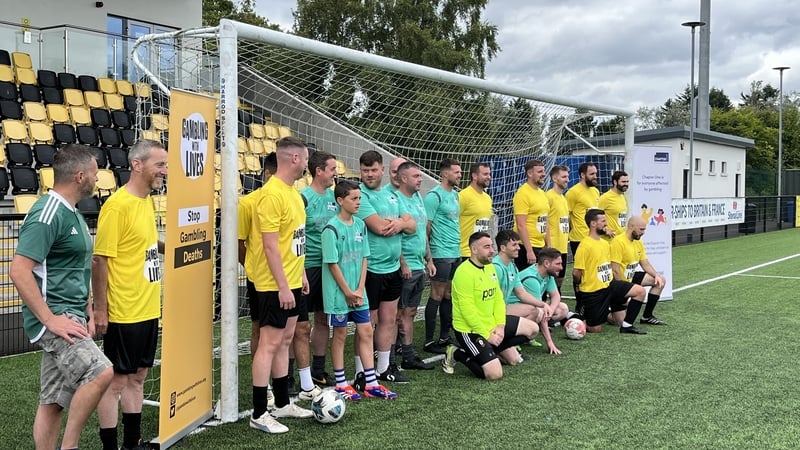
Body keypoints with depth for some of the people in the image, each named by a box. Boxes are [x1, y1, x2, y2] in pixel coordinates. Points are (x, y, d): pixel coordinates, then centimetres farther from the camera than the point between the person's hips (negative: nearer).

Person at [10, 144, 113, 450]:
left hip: (70, 317, 10)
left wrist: (88, 312, 16)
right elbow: (19, 271, -23)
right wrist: (51, 320, -22)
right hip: (53, 318, -10)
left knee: (53, 401, 11)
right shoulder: (48, 214, -15)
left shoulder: (71, 214, 15)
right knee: (100, 372, -23)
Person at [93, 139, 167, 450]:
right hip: (123, 313, -9)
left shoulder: (147, 201, 9)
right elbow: (100, 259, -17)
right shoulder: (117, 205, -17)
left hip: (148, 309, 9)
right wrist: (100, 309, -16)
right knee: (116, 381, 3)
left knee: (137, 377, 17)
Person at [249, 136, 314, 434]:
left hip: (291, 282, 9)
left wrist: (301, 274, 18)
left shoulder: (293, 192, 11)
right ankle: (259, 414, 6)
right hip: (276, 285, -9)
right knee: (269, 345, -3)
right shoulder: (272, 194, -19)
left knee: (284, 341, 16)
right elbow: (271, 245, -22)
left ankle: (282, 404, 27)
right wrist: (282, 286, -22)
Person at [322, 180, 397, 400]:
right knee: (340, 334, 5)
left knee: (366, 332, 8)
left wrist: (360, 290, -2)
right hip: (339, 293, -6)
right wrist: (348, 292, -12)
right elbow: (332, 264, -14)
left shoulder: (360, 225, 5)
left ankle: (371, 384, 15)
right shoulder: (332, 229, -14)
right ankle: (341, 383, 18)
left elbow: (364, 259, 7)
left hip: (358, 292, 6)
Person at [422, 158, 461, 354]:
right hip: (441, 254, -8)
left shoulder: (455, 194, 14)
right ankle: (429, 341, 6)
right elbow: (426, 226, -13)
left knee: (449, 296, 12)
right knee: (437, 296, -2)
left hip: (456, 253, 8)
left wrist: (458, 246, 17)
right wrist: (428, 256, -15)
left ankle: (445, 337, 21)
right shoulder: (435, 195, -11)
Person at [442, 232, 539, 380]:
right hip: (470, 330, -9)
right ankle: (457, 354, 3)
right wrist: (487, 335, -18)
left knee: (532, 328, 11)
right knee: (495, 374, -18)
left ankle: (491, 349, 14)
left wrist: (500, 325, -6)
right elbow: (468, 310, -24)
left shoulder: (490, 267, 6)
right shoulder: (465, 272, -22)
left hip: (491, 324, 9)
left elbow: (498, 299, 8)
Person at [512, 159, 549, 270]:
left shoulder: (541, 193, 15)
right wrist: (529, 251, -22)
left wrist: (548, 247, 17)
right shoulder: (523, 194, -13)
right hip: (527, 247, -9)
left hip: (541, 246, 9)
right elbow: (521, 226, -19)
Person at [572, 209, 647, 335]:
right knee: (595, 329, -3)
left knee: (640, 291, -6)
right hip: (593, 292, -7)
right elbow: (576, 273, -17)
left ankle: (627, 325, 6)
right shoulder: (585, 245, -19)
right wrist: (582, 286, 0)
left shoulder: (605, 243, 8)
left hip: (609, 285, 8)